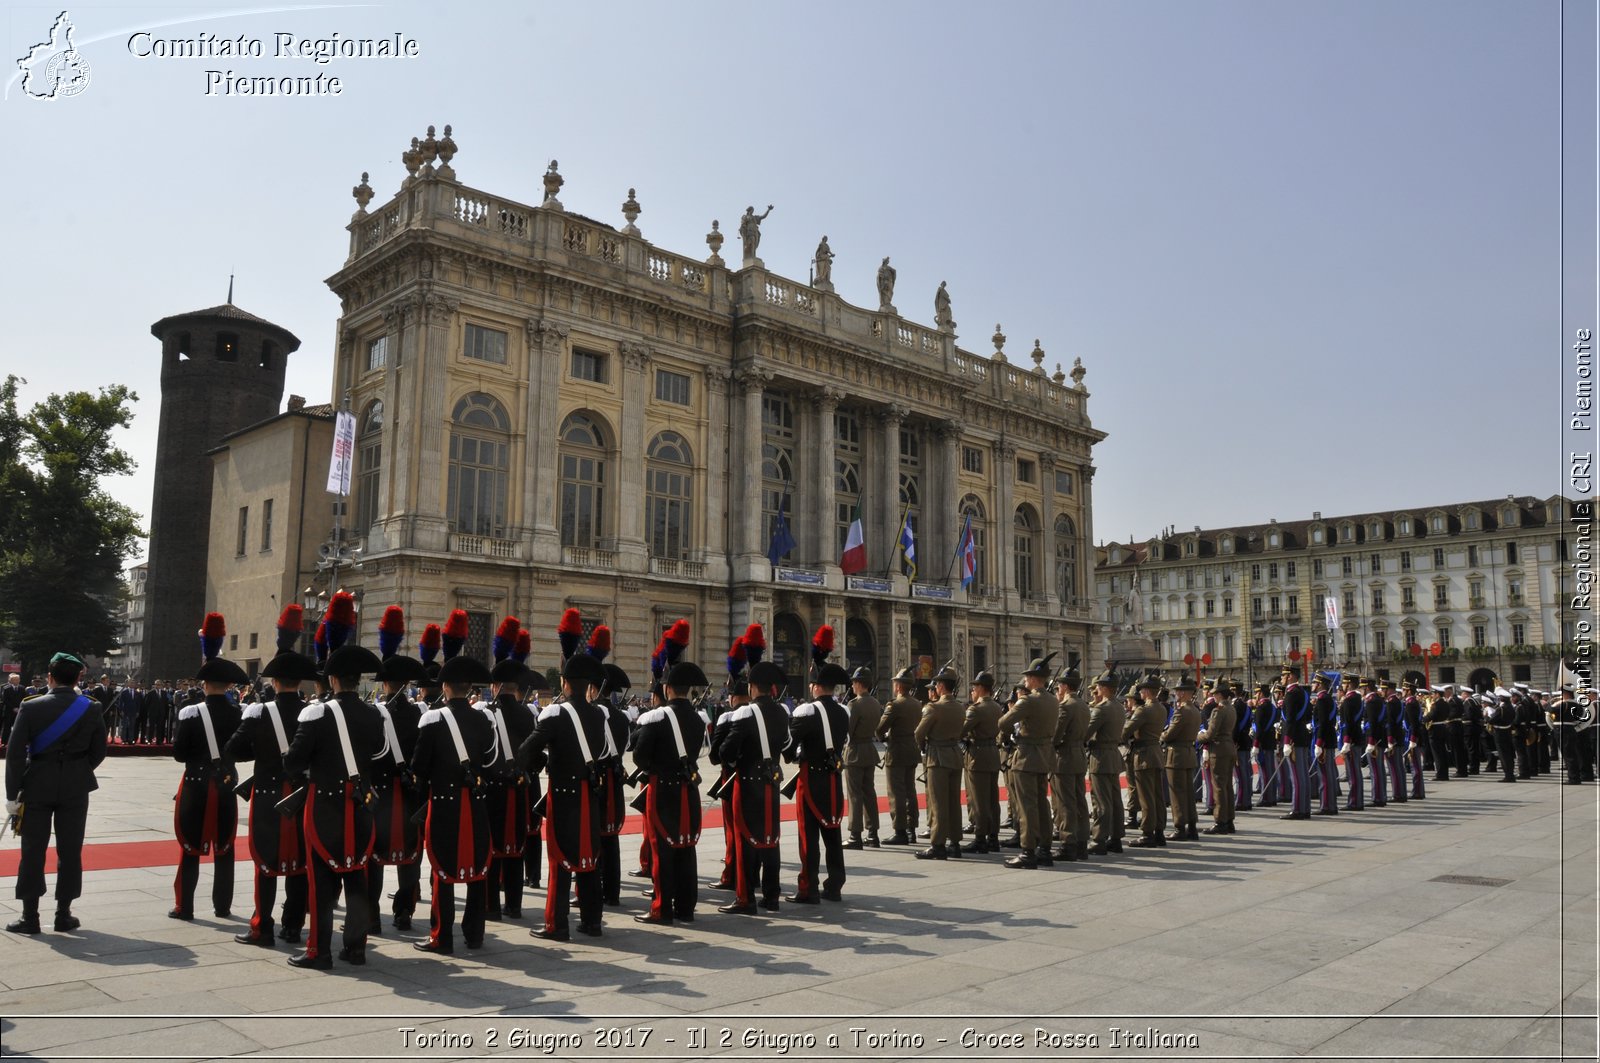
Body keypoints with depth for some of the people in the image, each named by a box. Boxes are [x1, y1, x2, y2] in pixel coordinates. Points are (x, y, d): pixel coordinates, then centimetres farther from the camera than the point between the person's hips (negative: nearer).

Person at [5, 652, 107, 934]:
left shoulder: (31, 707, -9)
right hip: (75, 789, 1)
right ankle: (64, 915, 13)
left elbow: (15, 753, -9)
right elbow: (98, 752, 3)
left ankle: (30, 916, 10)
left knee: (33, 850, 7)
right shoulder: (91, 709, -3)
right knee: (70, 850, 7)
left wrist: (12, 794, -3)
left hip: (37, 787, -1)